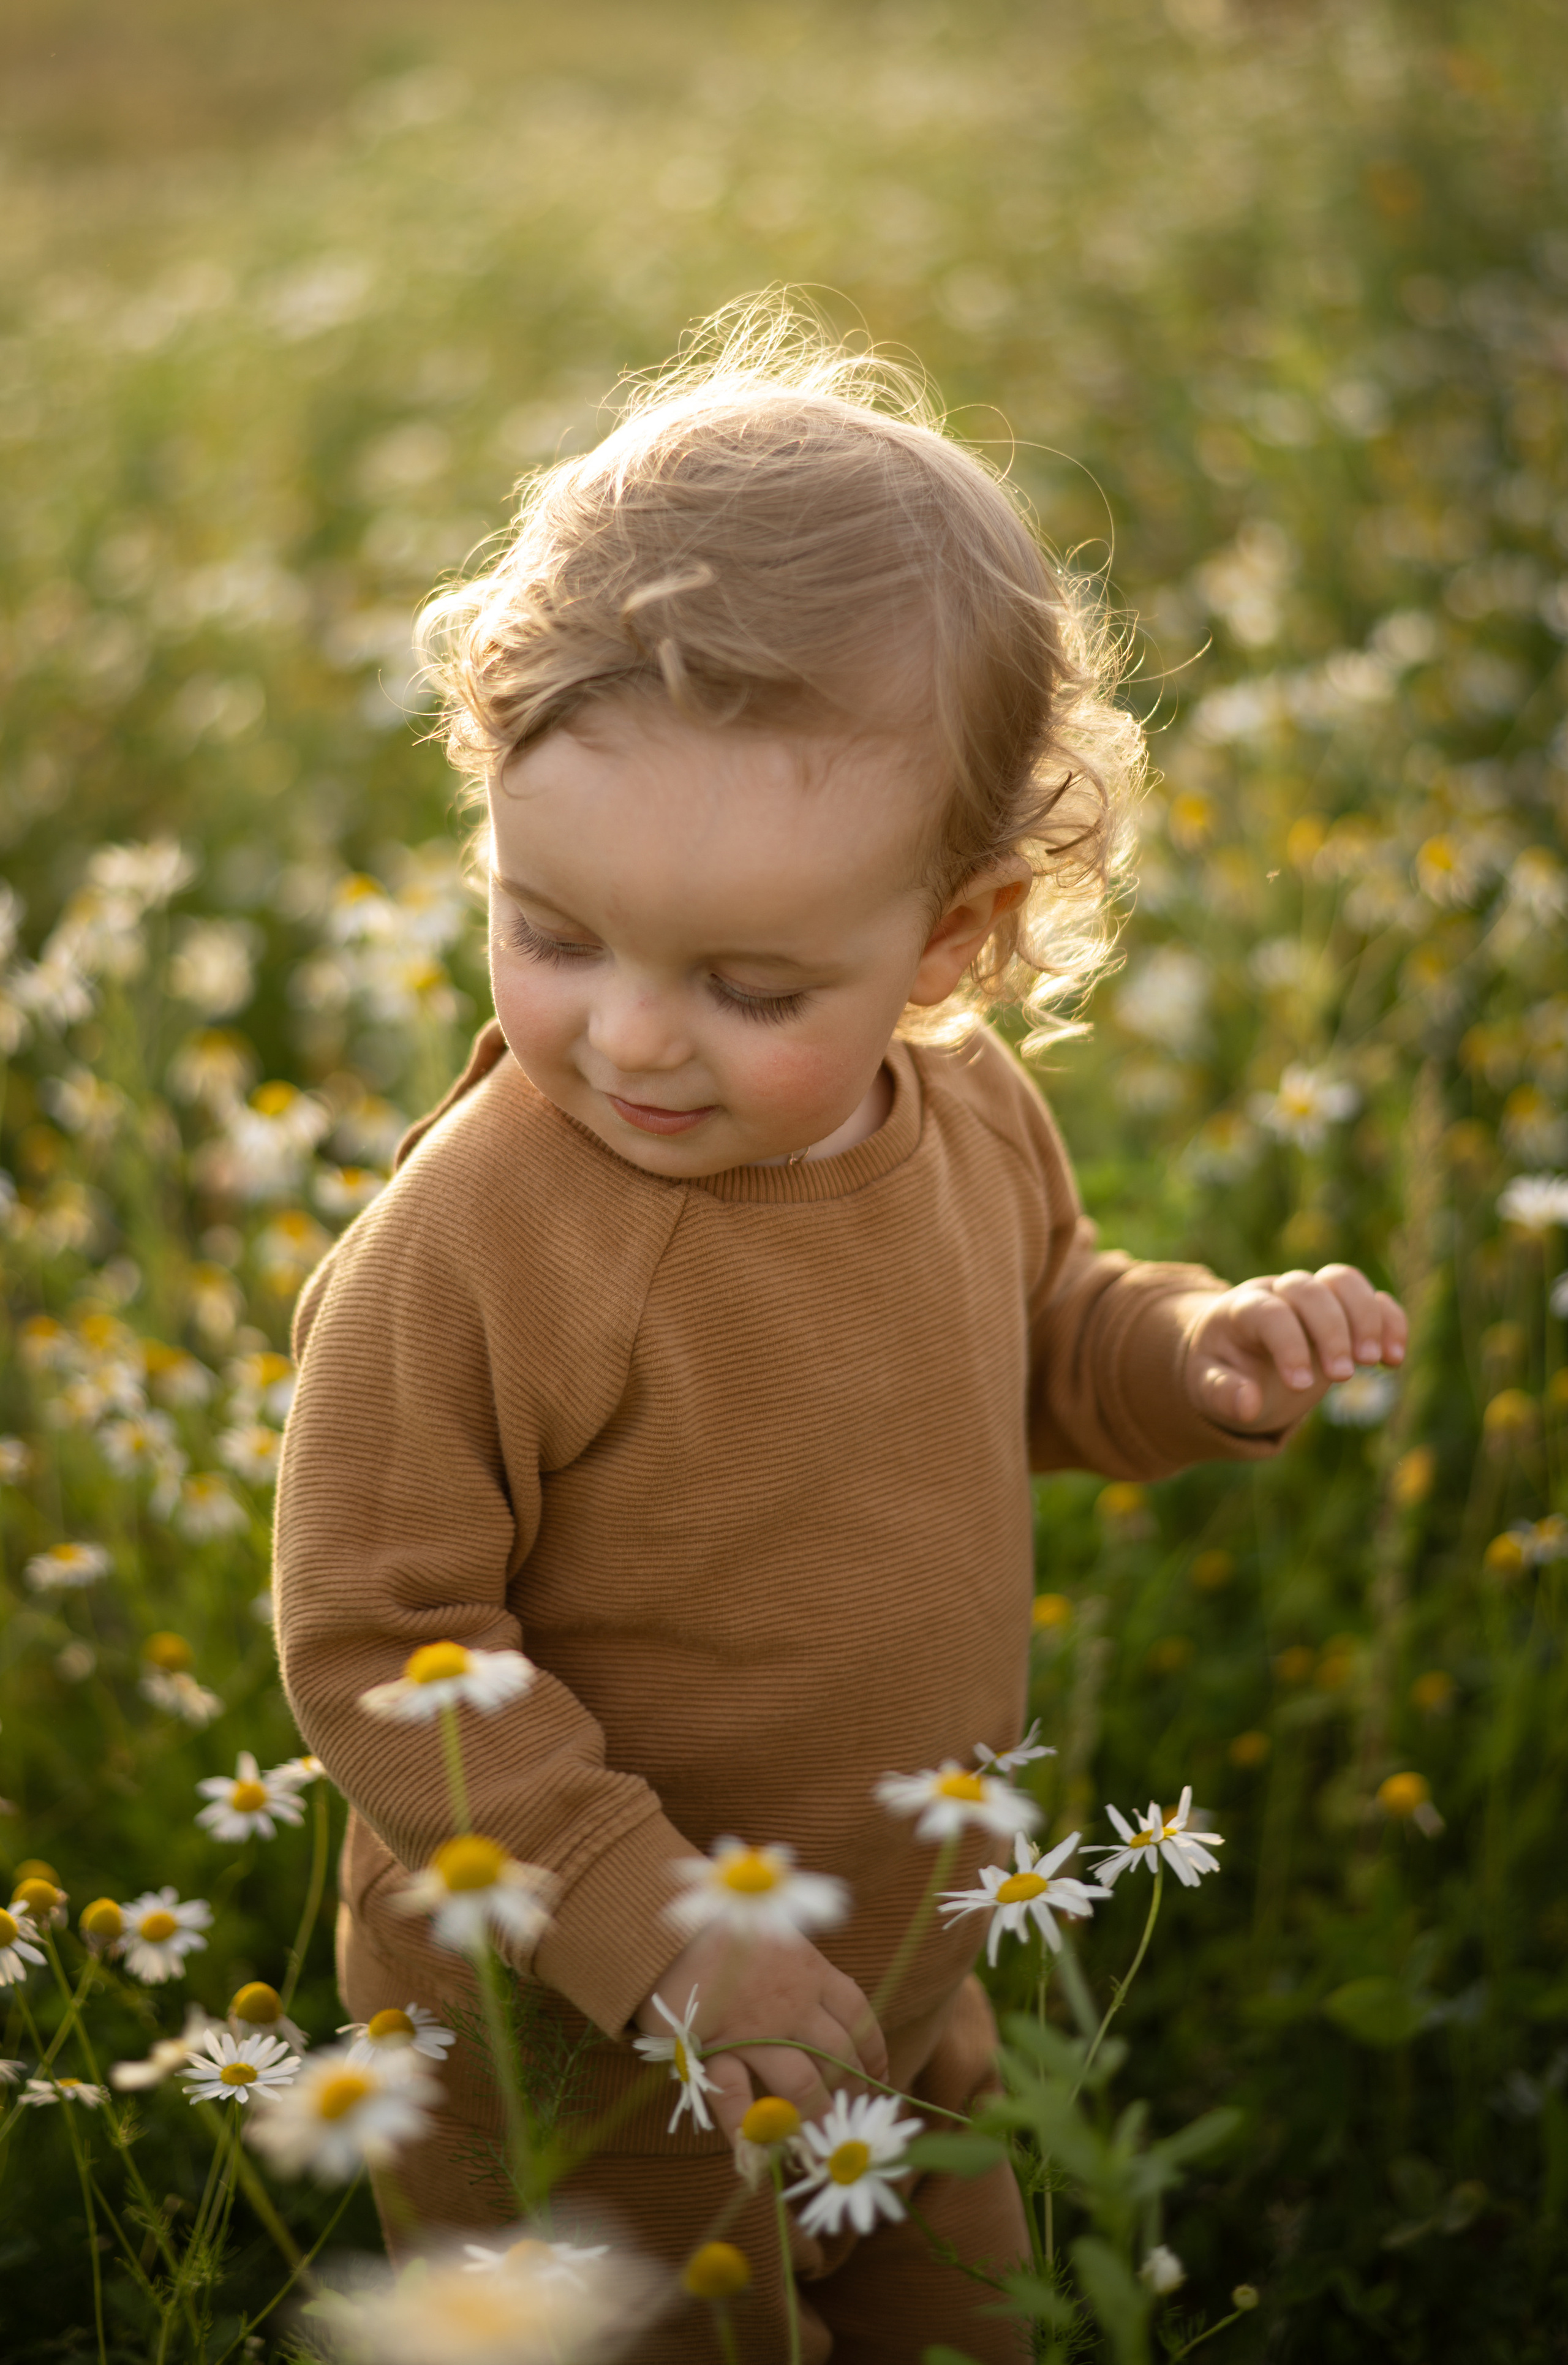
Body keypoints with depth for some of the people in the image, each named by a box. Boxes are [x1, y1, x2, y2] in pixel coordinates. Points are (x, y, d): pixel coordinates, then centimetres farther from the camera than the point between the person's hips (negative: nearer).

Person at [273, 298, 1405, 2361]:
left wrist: (1195, 1352, -9)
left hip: (897, 1989, 6)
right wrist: (653, 1925, -25)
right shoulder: (469, 1250, -30)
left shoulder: (973, 1120, -10)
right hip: (564, 2045, -6)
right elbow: (375, 1642, -22)